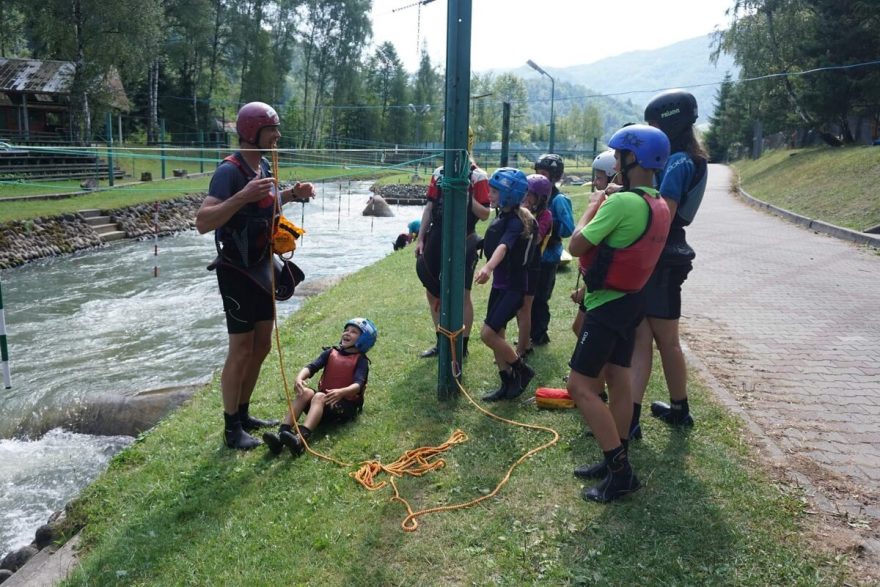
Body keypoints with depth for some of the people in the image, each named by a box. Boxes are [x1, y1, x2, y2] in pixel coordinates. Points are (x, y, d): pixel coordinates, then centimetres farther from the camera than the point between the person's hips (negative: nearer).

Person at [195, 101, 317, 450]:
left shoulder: (264, 166, 7)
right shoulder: (230, 171, -20)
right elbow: (202, 222, -30)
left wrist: (292, 194, 9)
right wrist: (243, 196, -40)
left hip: (262, 269, 9)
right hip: (238, 273, -9)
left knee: (262, 346, 14)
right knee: (241, 351, -2)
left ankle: (243, 414, 29)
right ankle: (231, 428, 12)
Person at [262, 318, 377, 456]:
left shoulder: (361, 361, 0)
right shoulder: (330, 353, 12)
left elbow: (358, 385, -17)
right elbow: (312, 367, -3)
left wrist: (341, 392, -38)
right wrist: (299, 378, -25)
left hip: (345, 404, -4)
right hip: (324, 399, 4)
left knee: (319, 396, -32)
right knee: (305, 392, -24)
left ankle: (300, 439, -57)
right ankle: (282, 435, -40)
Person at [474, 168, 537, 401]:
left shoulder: (516, 222, -21)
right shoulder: (503, 217, 6)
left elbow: (503, 247, -41)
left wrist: (488, 267, -57)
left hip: (513, 287, -9)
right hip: (500, 284, 9)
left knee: (488, 334, -12)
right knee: (496, 335, 10)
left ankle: (522, 371, 7)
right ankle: (508, 384, 22)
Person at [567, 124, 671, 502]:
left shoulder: (621, 202, -23)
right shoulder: (659, 206, 6)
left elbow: (576, 246, -18)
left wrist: (593, 207, -4)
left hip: (608, 305, -9)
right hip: (631, 300, 10)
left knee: (580, 386, -5)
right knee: (619, 379, 15)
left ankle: (621, 471, -1)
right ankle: (616, 462, 25)